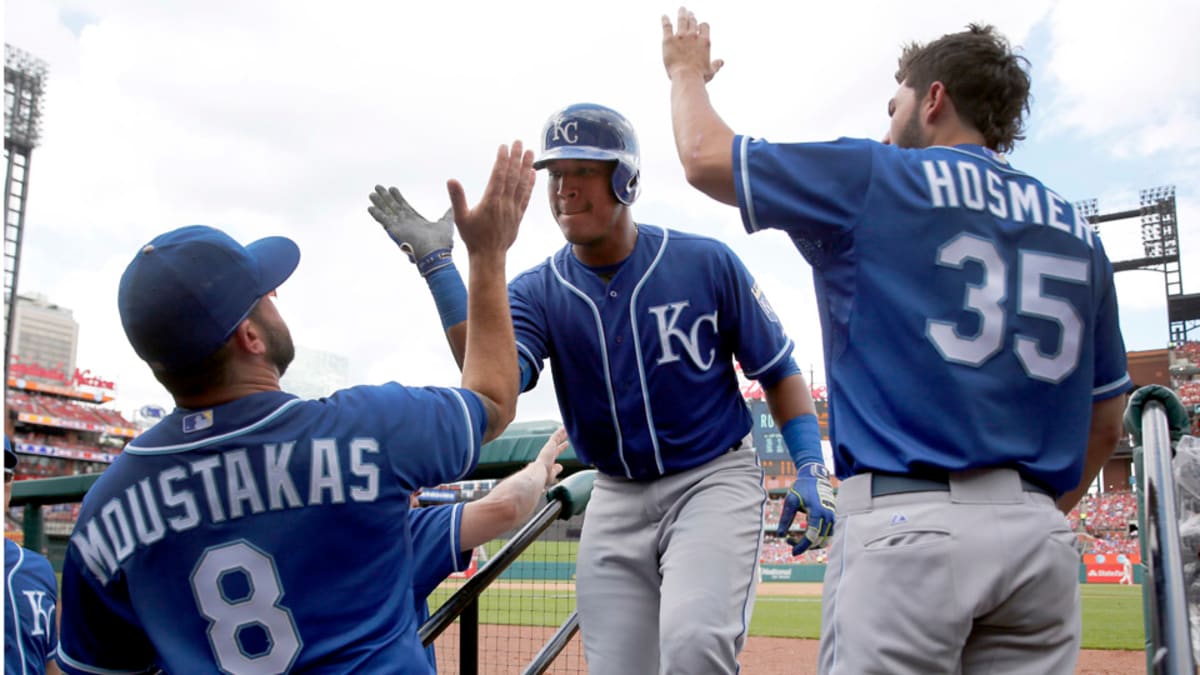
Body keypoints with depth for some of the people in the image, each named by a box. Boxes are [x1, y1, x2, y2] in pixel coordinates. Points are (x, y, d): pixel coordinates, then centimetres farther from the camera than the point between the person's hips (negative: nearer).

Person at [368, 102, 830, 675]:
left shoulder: (707, 264, -8)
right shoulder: (536, 292, -3)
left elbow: (778, 370, 1)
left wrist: (811, 469, -10)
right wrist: (437, 266, -26)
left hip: (715, 479, -3)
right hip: (617, 499, 4)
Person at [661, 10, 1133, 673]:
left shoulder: (873, 178, 2)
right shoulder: (1074, 230, 17)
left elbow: (705, 156, 7)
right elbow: (1105, 423, 20)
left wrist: (687, 72, 26)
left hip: (908, 521, -5)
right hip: (1040, 537, 6)